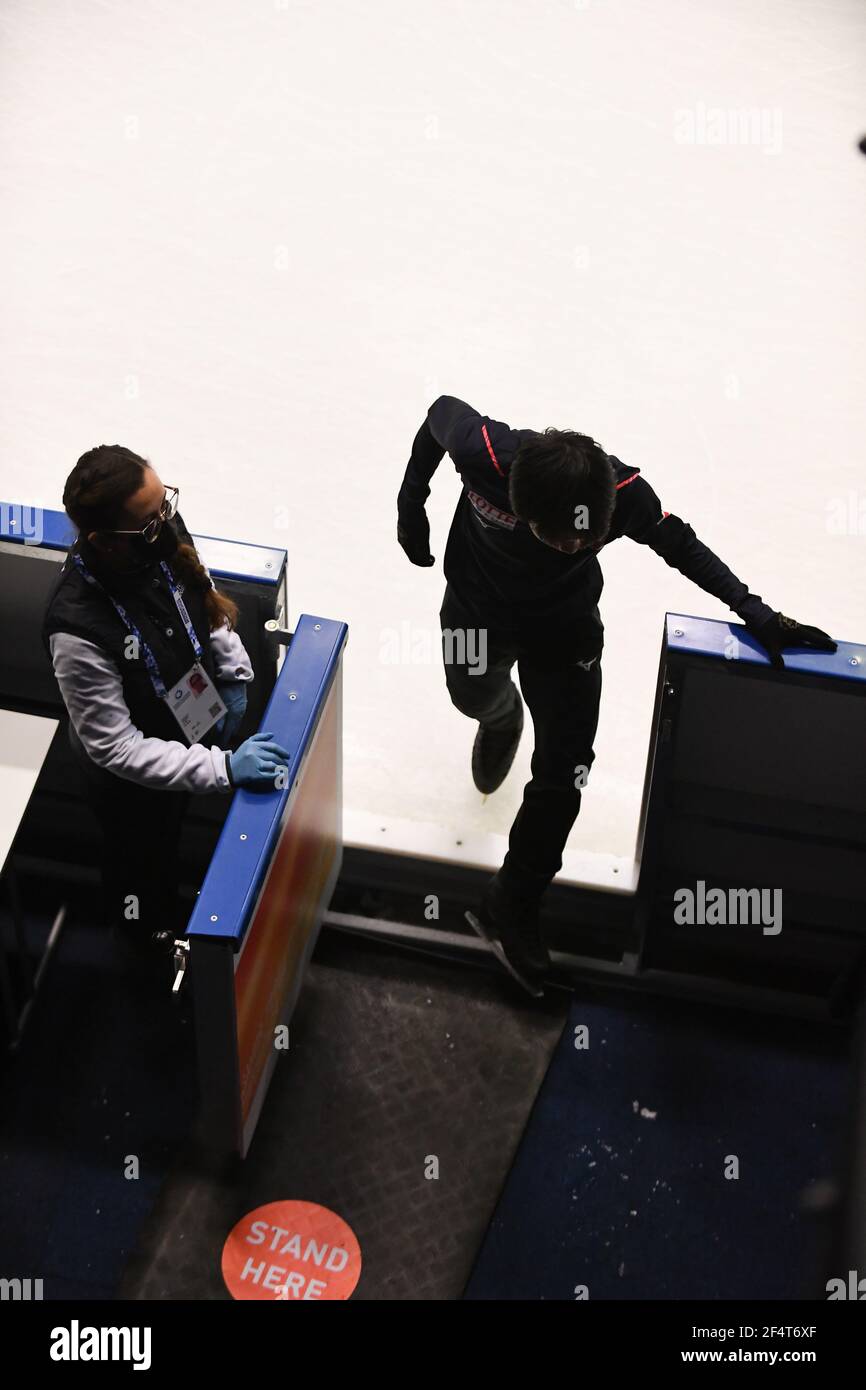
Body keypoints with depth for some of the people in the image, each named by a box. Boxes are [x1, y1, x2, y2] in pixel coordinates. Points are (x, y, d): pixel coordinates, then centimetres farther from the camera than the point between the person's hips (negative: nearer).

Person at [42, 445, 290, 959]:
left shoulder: (163, 535, -24)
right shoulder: (78, 629, -43)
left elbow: (207, 598, 0)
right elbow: (116, 747, -34)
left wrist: (235, 675, 0)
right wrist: (223, 767, -39)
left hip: (192, 725, 6)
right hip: (134, 778, -5)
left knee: (174, 831, 35)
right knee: (143, 862, 26)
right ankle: (147, 940, 59)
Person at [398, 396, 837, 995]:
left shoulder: (624, 492, -36)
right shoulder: (483, 452, -40)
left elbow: (678, 542, -17)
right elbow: (441, 412, -17)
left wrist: (753, 610, -23)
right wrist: (411, 507, -4)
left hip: (564, 626, -1)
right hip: (478, 605, 1)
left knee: (563, 771, -3)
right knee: (475, 696, 30)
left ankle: (512, 905, 16)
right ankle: (503, 720, 69)